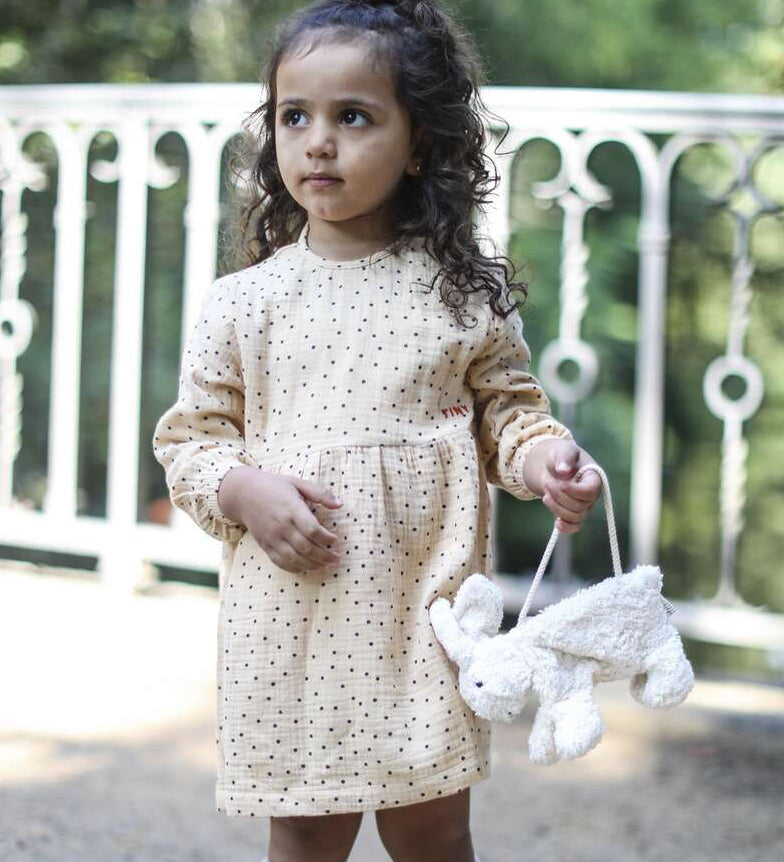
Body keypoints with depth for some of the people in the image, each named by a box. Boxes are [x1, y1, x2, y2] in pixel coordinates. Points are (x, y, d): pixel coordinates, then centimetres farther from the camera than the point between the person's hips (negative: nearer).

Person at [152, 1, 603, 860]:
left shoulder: (463, 292, 1)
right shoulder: (243, 304, 1)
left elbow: (504, 405, 9)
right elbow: (190, 436, 7)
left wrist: (540, 453, -12)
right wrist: (244, 489, -12)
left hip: (425, 604, 0)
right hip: (291, 613, 1)